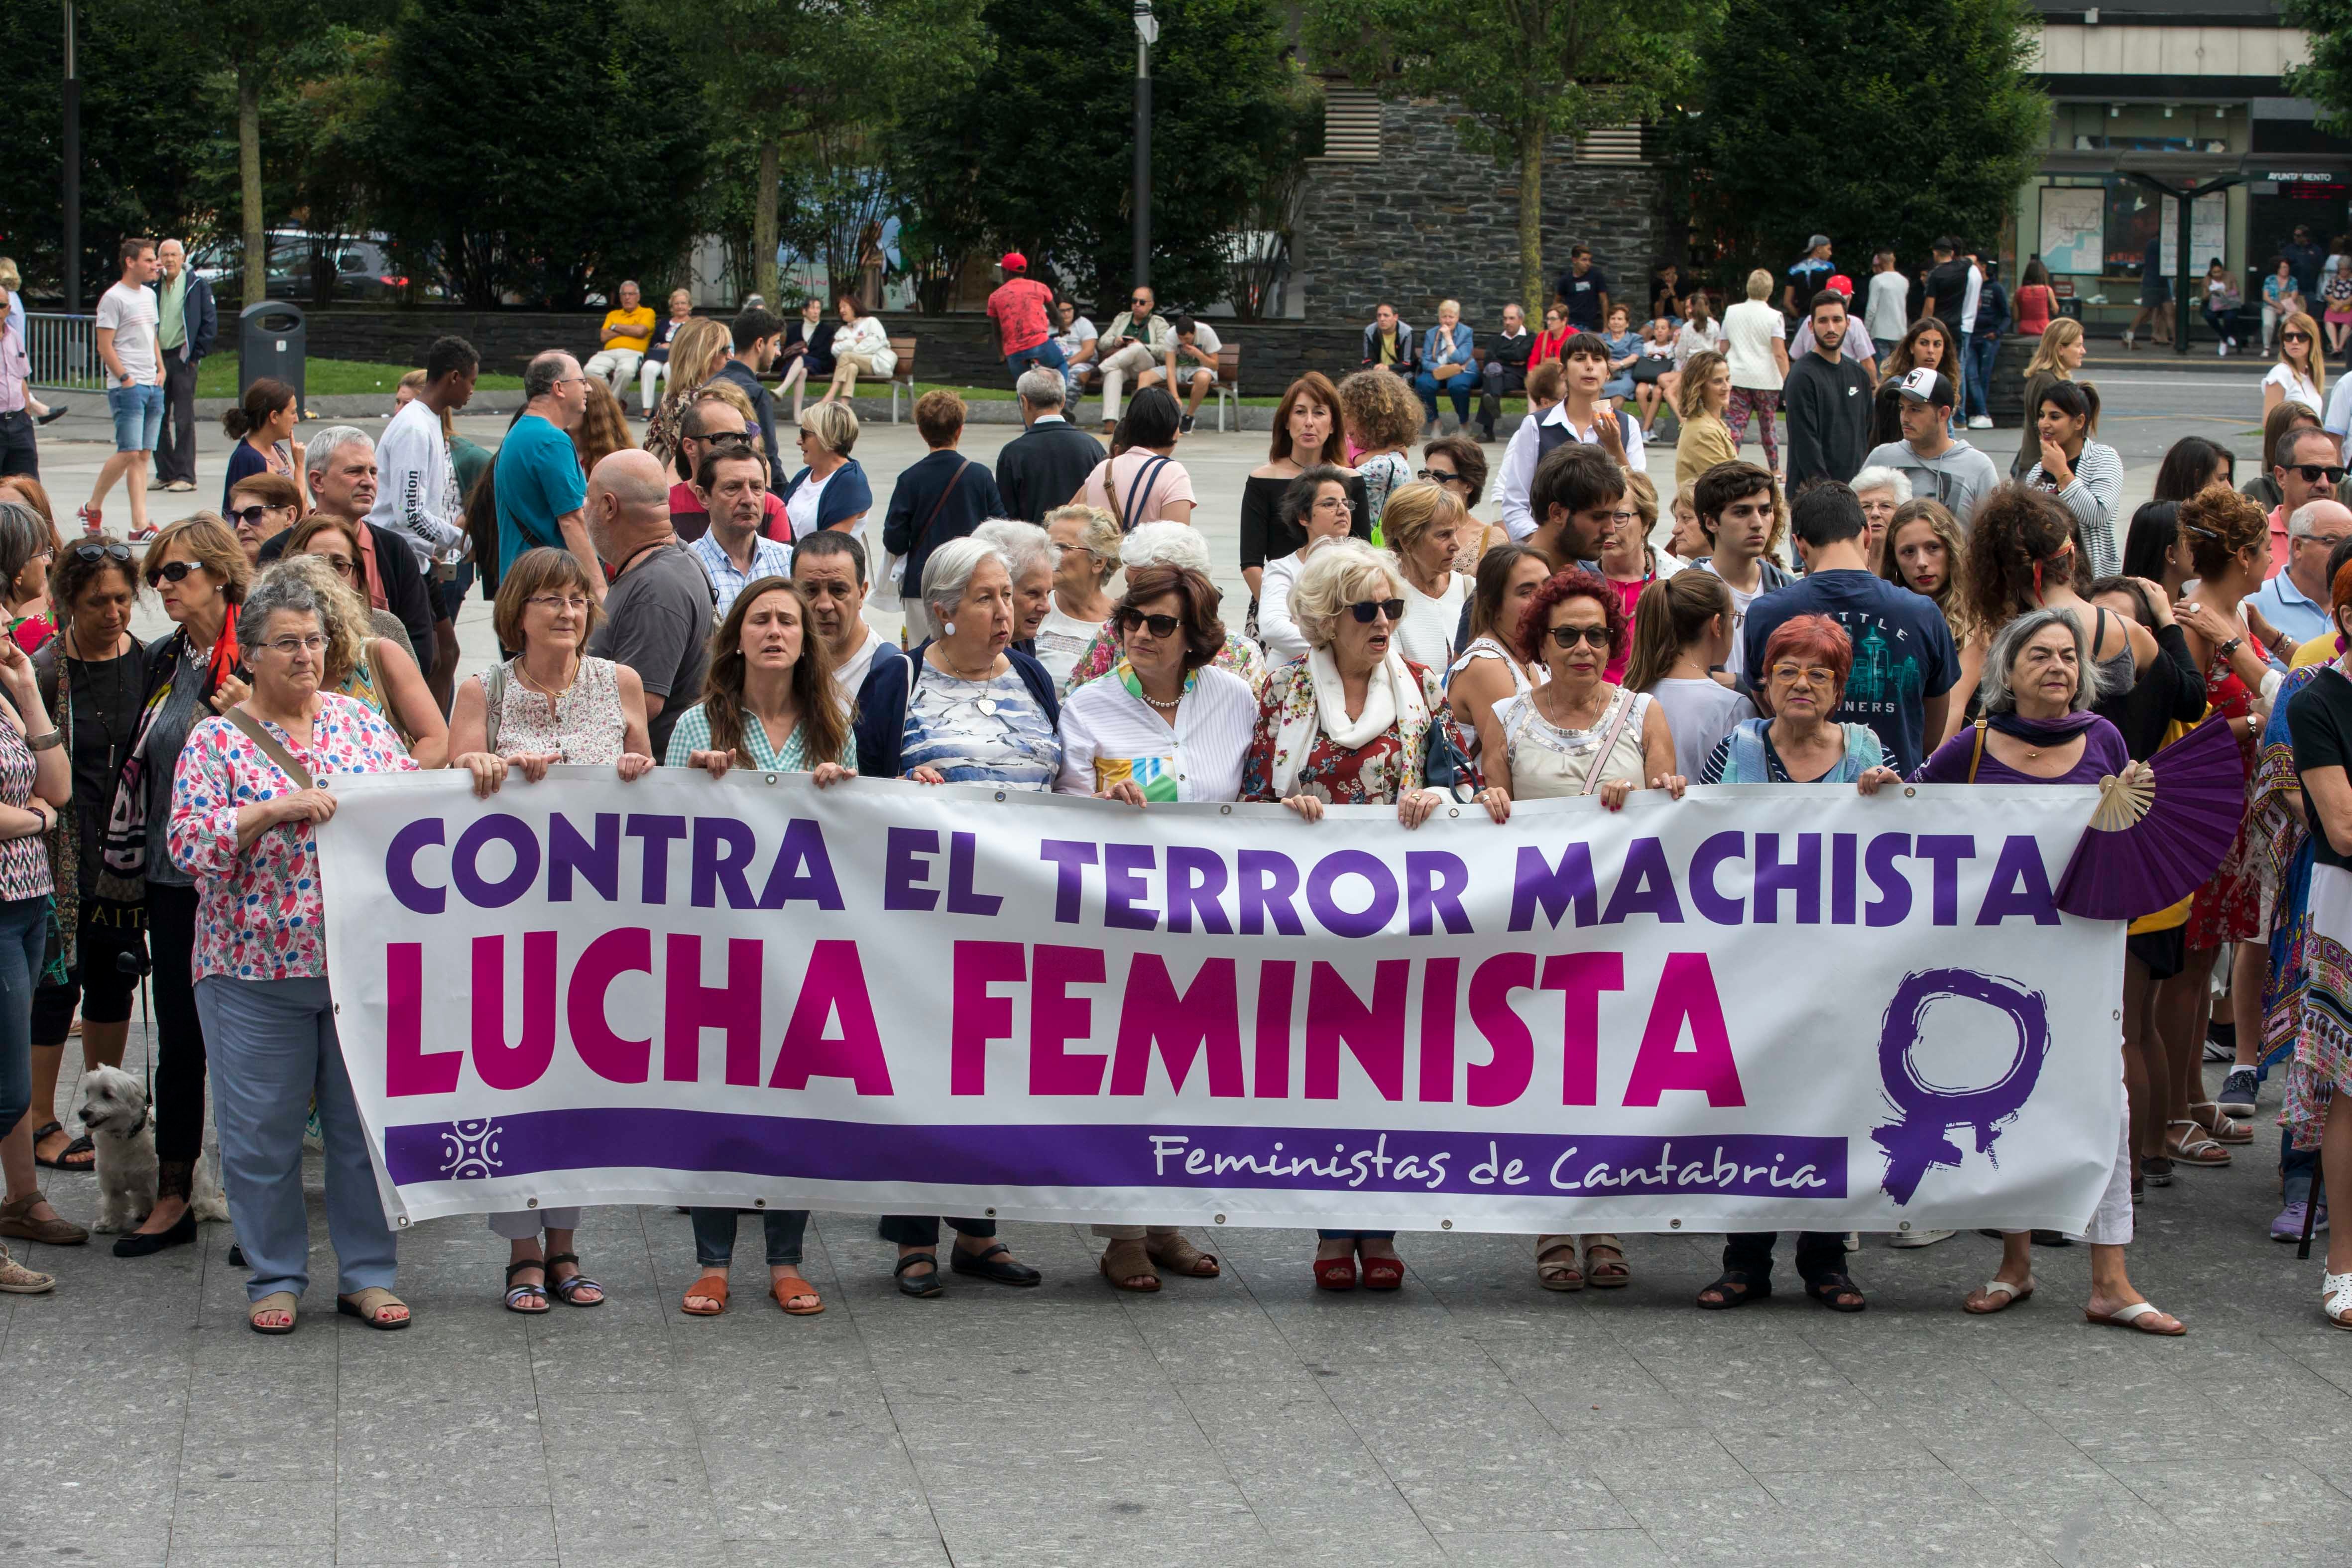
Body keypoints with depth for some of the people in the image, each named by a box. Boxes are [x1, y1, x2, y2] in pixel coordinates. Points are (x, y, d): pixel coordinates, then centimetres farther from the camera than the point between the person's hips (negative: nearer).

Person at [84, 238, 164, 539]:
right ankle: (93, 508, 6)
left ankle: (140, 526, 2)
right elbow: (105, 347, -11)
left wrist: (160, 370, 12)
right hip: (127, 388, -7)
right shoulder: (114, 298, -8)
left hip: (153, 387, 8)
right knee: (130, 453, -12)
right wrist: (126, 379, -14)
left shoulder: (149, 295, 16)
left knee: (142, 456, 4)